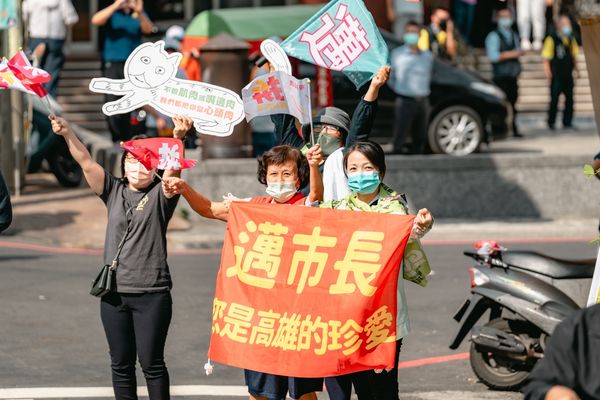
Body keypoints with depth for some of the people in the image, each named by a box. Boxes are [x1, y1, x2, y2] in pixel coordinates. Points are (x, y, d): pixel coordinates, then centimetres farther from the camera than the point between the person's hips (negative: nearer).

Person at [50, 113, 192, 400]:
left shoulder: (160, 195, -1)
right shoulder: (114, 191, 9)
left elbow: (172, 168, -20)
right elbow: (85, 161, 0)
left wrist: (178, 137, -39)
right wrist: (66, 133, -16)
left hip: (152, 293, -4)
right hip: (113, 292, 4)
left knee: (151, 362, -1)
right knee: (121, 364, 9)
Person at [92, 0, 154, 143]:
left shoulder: (139, 15, 12)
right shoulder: (112, 13, 6)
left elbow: (148, 29, -6)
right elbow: (96, 20, -13)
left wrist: (140, 13, -23)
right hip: (112, 63, -2)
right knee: (113, 102, -9)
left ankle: (127, 139, 7)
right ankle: (117, 139, -7)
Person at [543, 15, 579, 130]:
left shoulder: (571, 40, 12)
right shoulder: (552, 39, -6)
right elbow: (546, 58, -6)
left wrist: (575, 68, 10)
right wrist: (548, 72, -12)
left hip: (568, 75, 5)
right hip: (557, 76, -5)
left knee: (569, 99, 5)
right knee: (554, 99, -1)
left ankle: (567, 122, 13)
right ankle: (551, 123, 8)